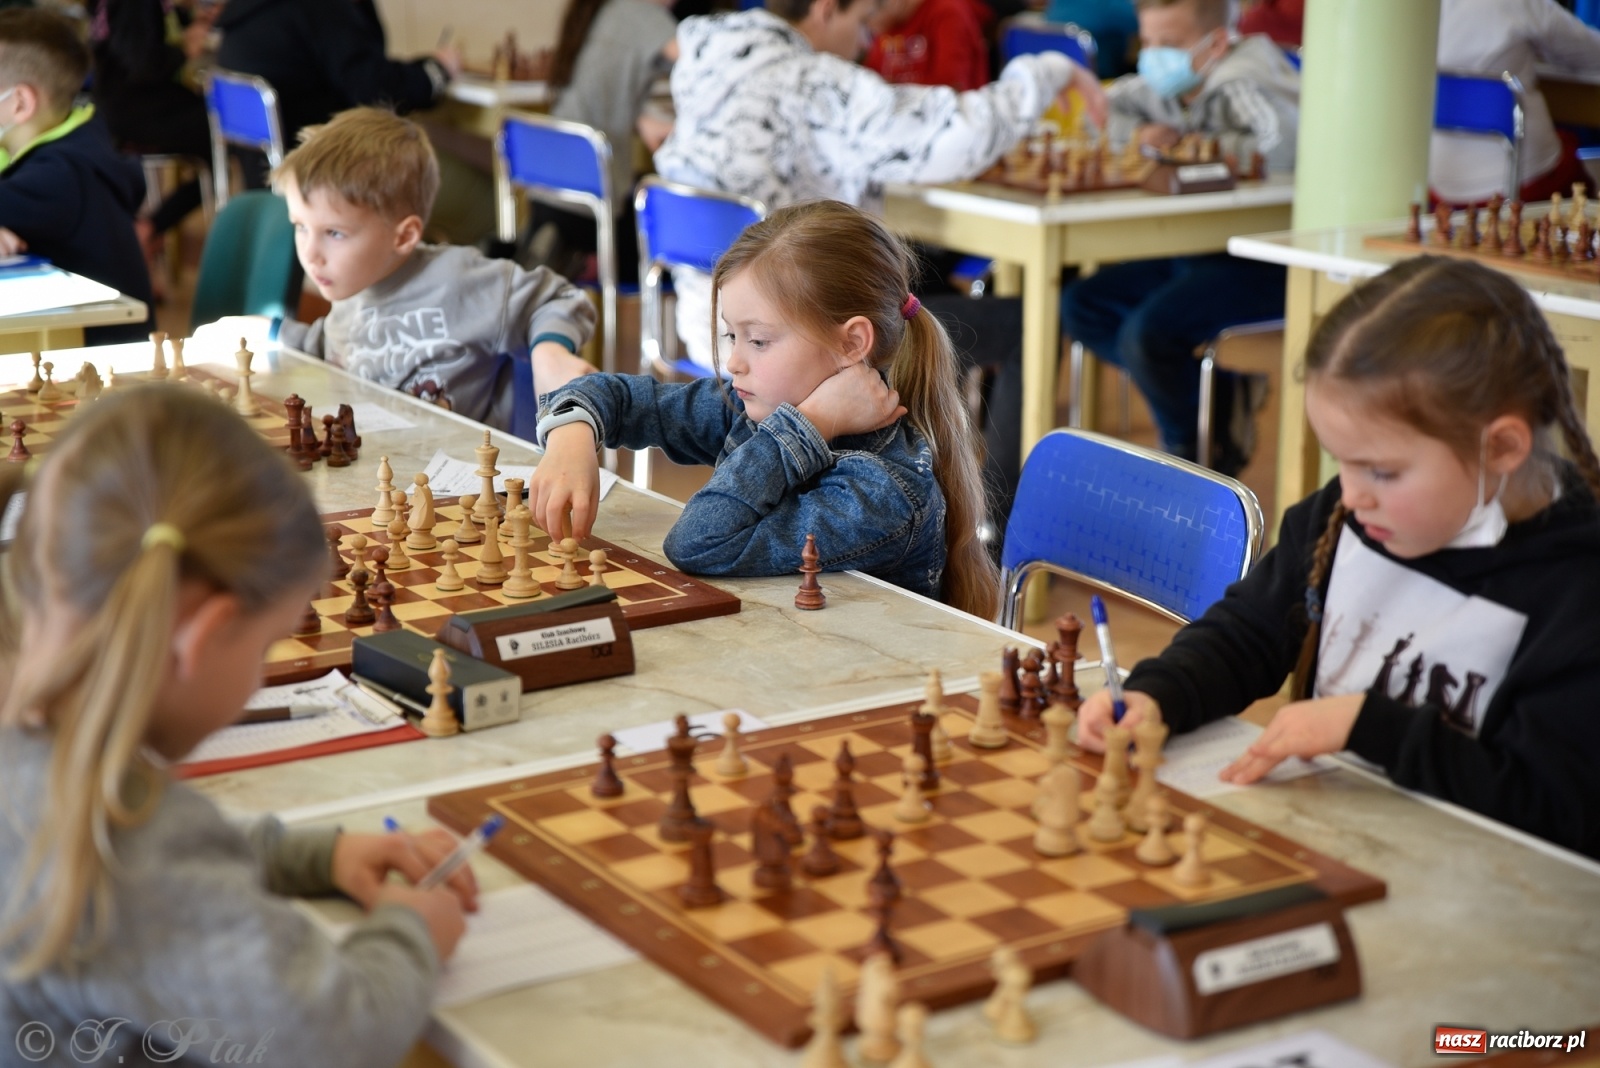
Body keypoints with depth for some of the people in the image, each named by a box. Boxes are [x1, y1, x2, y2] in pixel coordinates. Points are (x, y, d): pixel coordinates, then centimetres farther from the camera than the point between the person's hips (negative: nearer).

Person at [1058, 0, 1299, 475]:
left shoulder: (1239, 83, -19)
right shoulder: (1166, 85, 6)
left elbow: (1288, 145, -37)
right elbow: (1109, 105, 25)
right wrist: (1141, 132, 1)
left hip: (1267, 261, -10)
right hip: (1194, 253, 10)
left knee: (1149, 333, -26)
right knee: (1081, 306, 4)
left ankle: (1197, 450, 3)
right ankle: (1221, 393, 5)